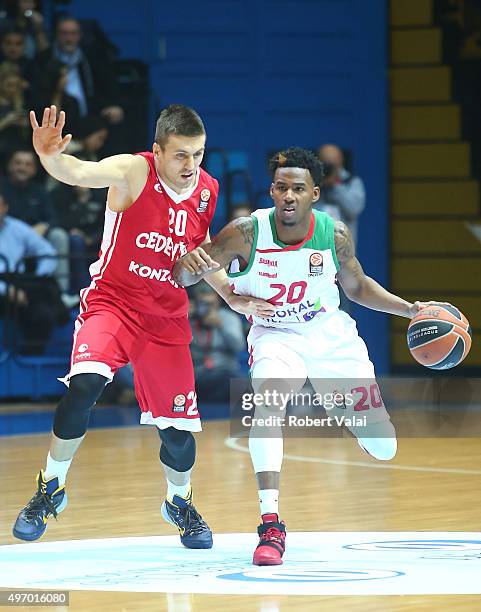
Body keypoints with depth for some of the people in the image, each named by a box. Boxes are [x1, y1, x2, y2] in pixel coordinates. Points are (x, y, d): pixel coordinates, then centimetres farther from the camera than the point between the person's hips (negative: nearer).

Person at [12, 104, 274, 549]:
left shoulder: (207, 190, 0)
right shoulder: (134, 171, -17)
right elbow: (79, 173, -38)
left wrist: (231, 296, 8)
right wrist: (51, 157, -60)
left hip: (167, 318, 4)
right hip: (112, 301, -4)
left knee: (179, 430, 4)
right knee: (84, 385, -30)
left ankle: (180, 503, 37)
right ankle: (51, 489, -9)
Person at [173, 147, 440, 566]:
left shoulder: (335, 235, -16)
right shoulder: (247, 233, -23)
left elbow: (357, 287, 4)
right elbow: (182, 278, -20)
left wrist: (410, 309, -6)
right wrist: (190, 262, -43)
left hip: (332, 337, 2)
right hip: (276, 337, -2)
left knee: (384, 449, 6)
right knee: (268, 398, -37)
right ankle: (271, 526, -35)